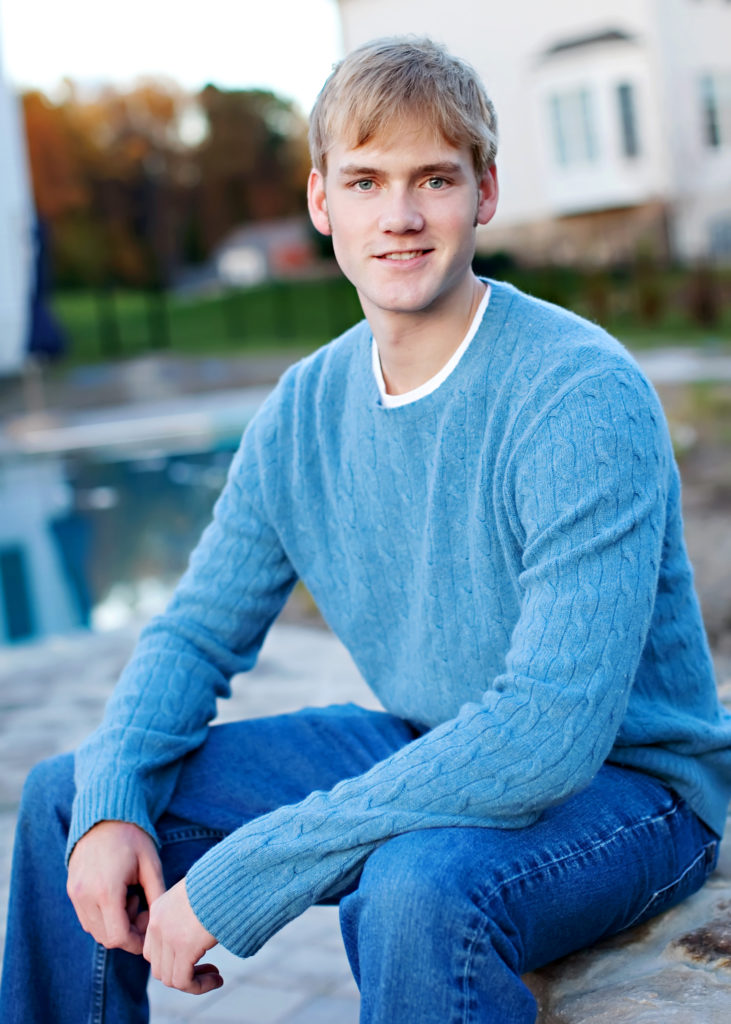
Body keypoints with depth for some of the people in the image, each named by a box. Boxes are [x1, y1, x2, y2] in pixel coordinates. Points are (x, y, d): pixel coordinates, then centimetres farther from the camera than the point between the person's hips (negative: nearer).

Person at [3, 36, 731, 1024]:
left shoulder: (584, 398, -23)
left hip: (627, 784, -6)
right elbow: (196, 632, 7)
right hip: (426, 755, 6)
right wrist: (111, 804, -14)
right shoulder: (305, 411, -1)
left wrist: (240, 878, -30)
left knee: (418, 890, -40)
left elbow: (553, 729, -31)